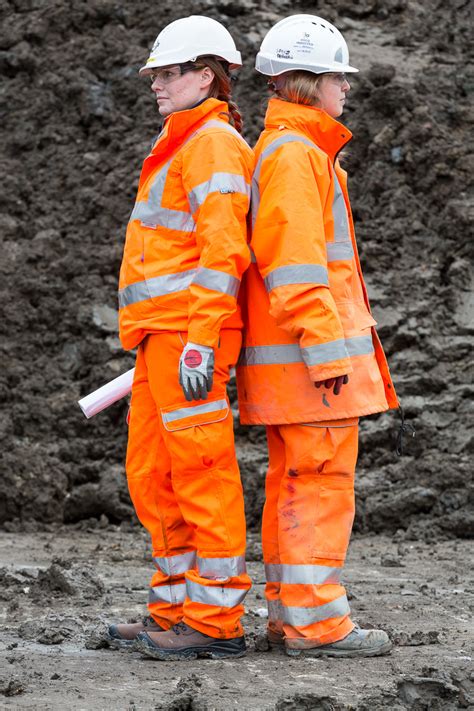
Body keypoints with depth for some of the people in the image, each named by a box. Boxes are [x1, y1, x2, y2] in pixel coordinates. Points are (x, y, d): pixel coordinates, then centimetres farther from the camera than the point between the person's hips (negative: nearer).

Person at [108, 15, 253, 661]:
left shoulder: (213, 142, -9)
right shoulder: (183, 144, 24)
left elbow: (223, 250, -18)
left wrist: (201, 340, -24)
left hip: (188, 335, -11)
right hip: (164, 339, 11)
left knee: (202, 476, -8)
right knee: (153, 479, 12)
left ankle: (216, 623, -5)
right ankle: (176, 612, 18)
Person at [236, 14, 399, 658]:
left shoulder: (279, 150, 21)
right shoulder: (295, 154, -13)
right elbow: (296, 265, -20)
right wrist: (328, 351, -21)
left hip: (289, 356, 10)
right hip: (310, 354, -10)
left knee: (293, 483, 12)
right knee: (323, 479, -9)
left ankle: (288, 613, 17)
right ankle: (316, 622, -8)